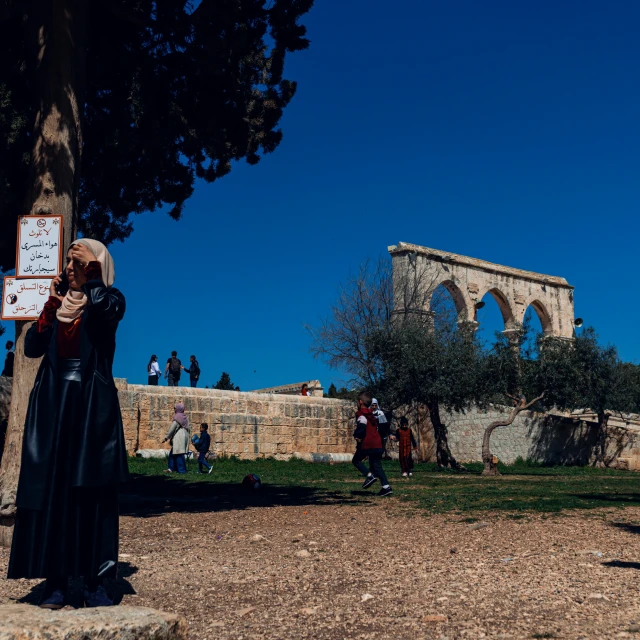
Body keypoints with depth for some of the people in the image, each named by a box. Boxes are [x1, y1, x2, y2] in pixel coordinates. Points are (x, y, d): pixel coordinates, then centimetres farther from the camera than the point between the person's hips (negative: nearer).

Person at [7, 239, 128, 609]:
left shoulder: (110, 300, 4)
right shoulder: (60, 303, 15)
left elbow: (106, 308, -23)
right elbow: (32, 348, 5)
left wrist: (93, 271, -12)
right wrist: (52, 305, -4)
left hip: (93, 405, -4)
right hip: (53, 404, 4)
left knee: (93, 491, -4)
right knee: (50, 488, -1)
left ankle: (96, 583, -1)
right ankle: (56, 582, 3)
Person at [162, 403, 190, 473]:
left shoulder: (177, 417, -11)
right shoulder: (185, 418, 13)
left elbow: (172, 428, -14)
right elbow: (187, 429, 14)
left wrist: (166, 437, -10)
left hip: (178, 438, -9)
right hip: (184, 437, 9)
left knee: (179, 454, -3)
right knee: (172, 453, 14)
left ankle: (182, 470, -1)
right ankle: (171, 469, 13)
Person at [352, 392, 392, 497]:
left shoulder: (361, 413, -6)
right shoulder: (371, 414, 21)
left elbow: (362, 426, -21)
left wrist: (356, 435, -6)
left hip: (367, 444, -8)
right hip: (377, 444, 8)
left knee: (356, 460, 11)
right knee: (377, 466, 8)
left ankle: (370, 475, -8)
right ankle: (386, 487, -5)